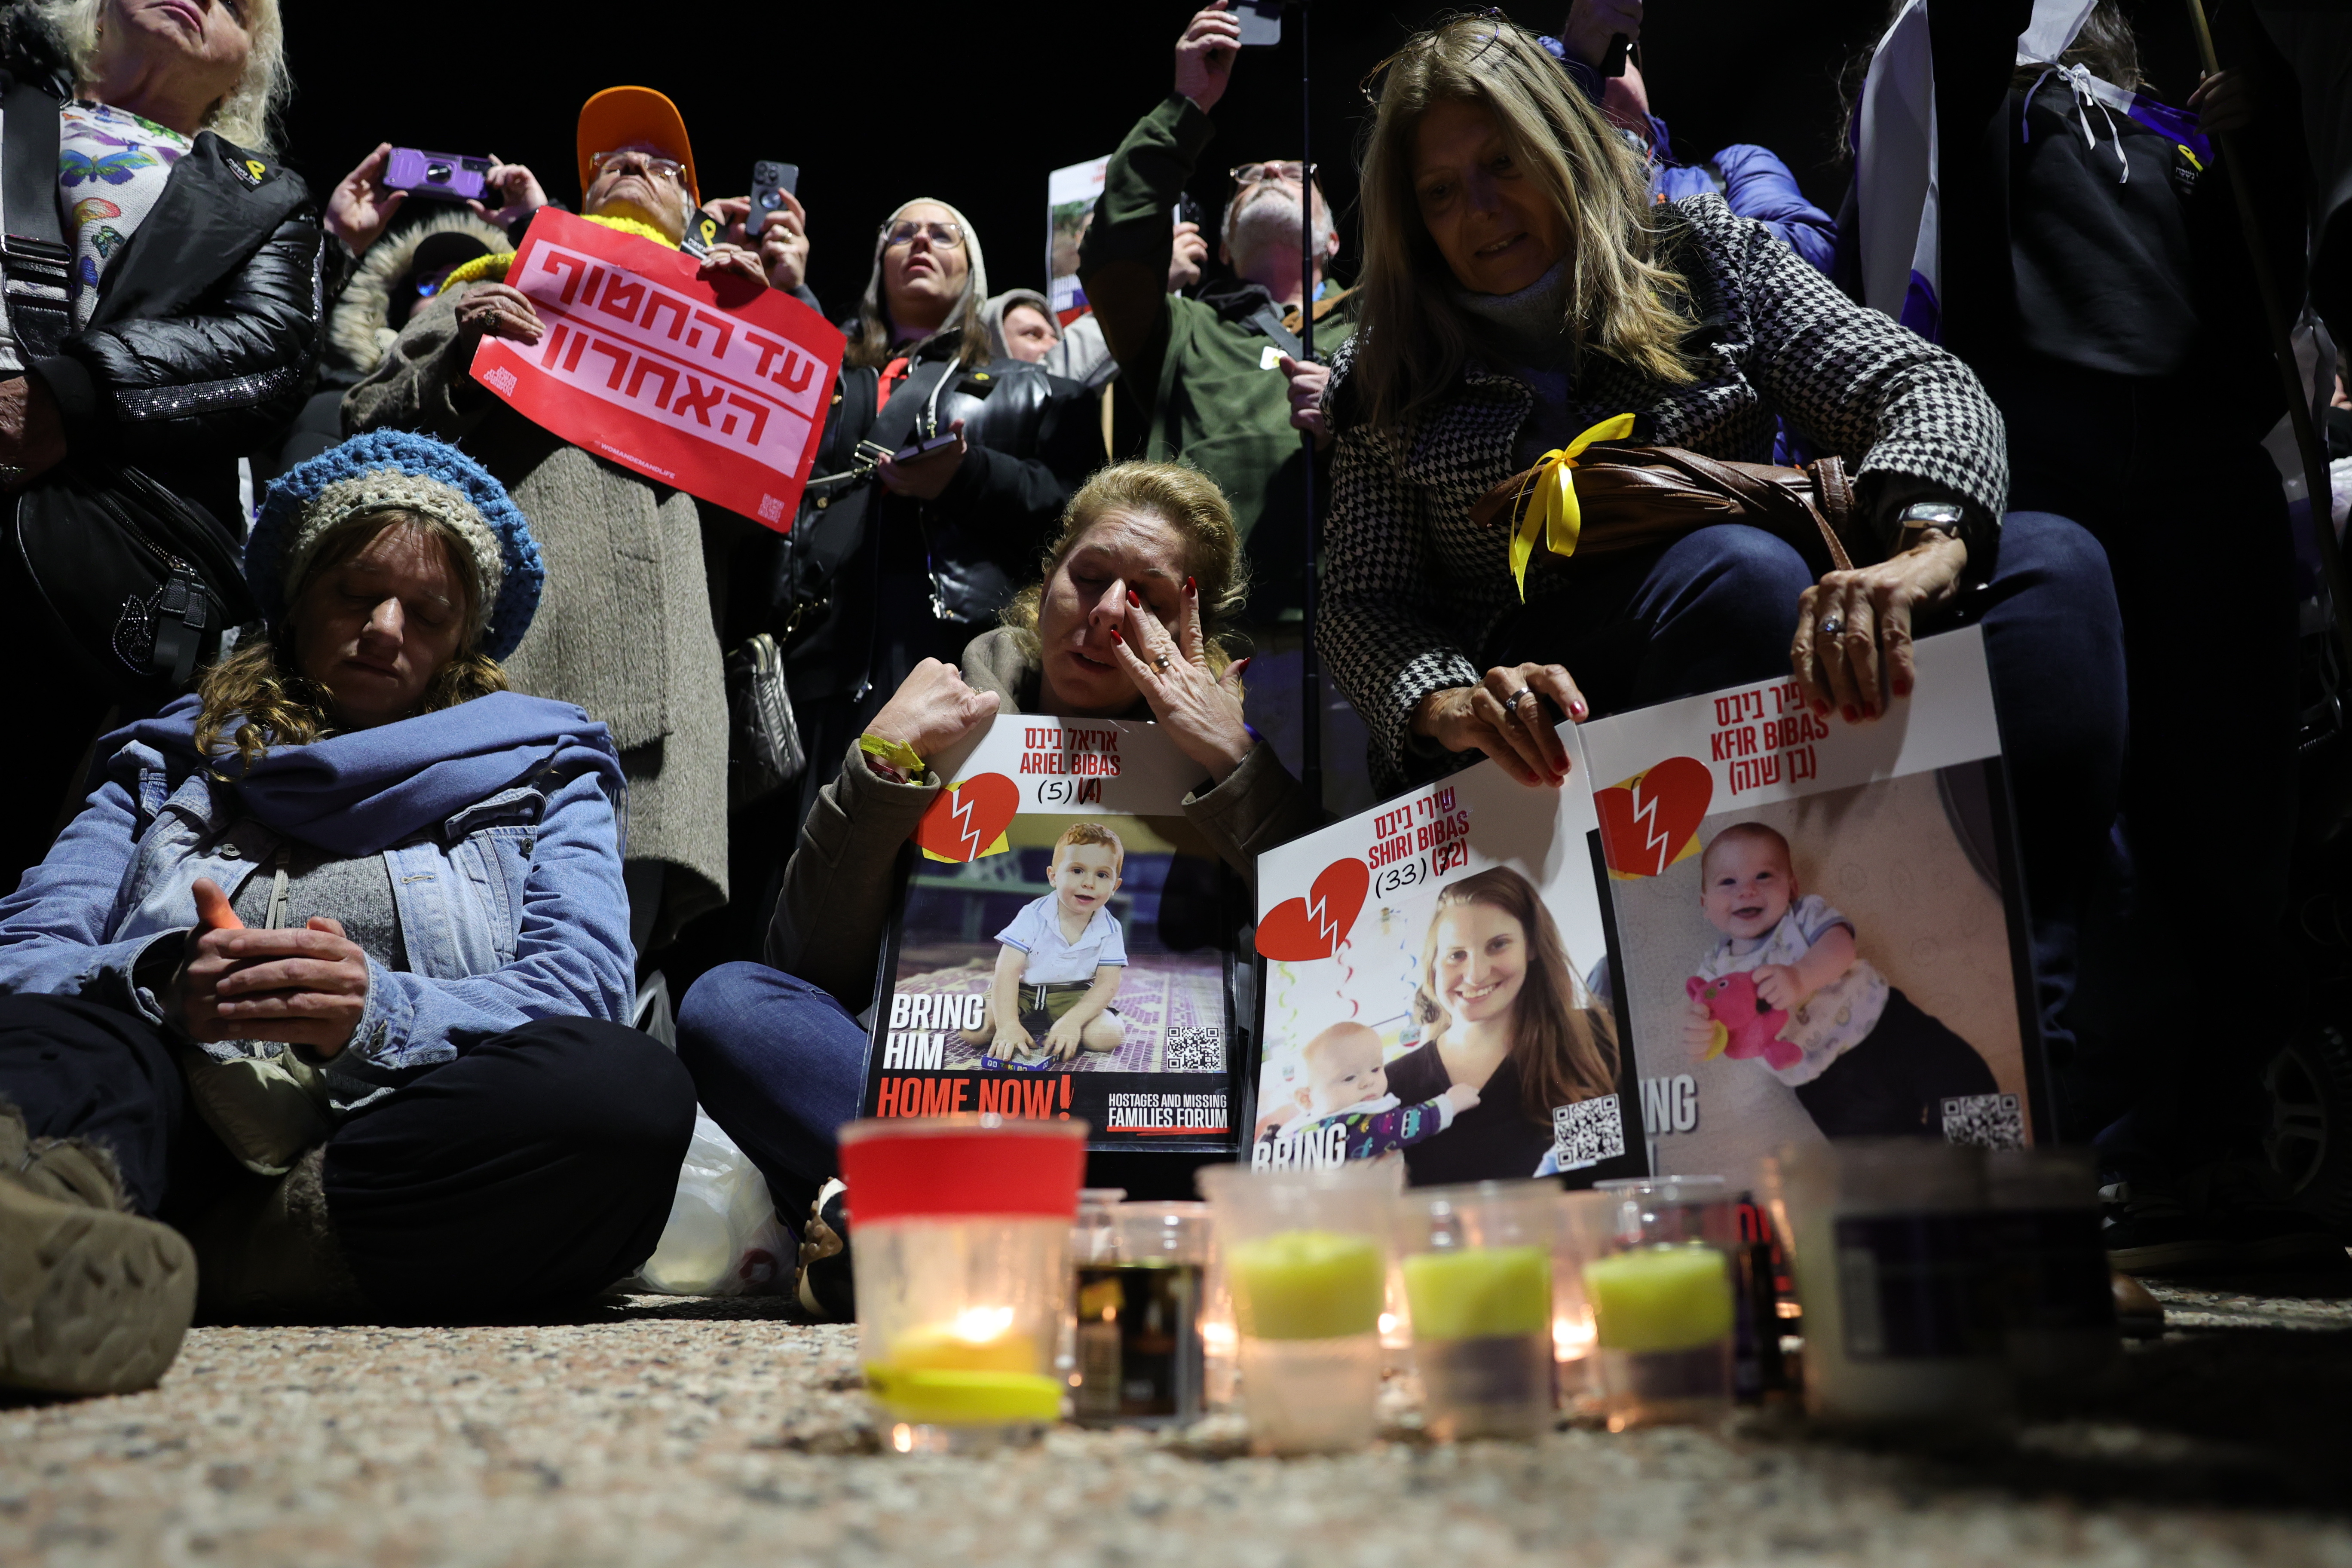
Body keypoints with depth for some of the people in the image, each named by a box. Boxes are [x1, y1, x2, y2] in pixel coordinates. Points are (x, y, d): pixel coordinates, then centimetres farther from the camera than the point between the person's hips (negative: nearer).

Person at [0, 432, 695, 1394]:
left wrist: (380, 1010, -15)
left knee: (628, 1090, -33)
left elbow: (580, 986, 4)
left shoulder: (541, 769, 24)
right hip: (174, 1130, 1)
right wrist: (161, 985, -12)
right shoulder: (169, 761, 29)